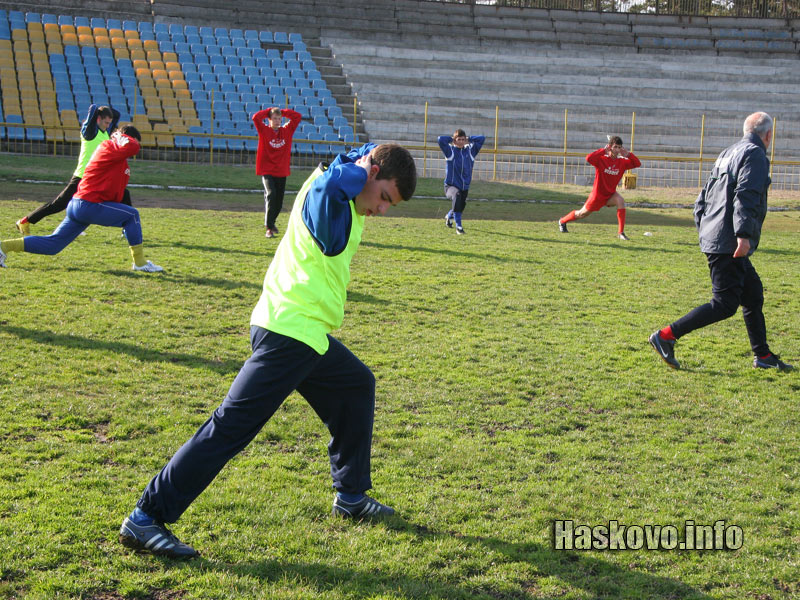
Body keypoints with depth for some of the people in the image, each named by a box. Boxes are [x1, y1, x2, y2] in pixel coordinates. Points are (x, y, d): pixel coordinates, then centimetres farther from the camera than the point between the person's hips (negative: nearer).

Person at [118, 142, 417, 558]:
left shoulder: (342, 195, 11)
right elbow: (333, 182, -42)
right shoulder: (326, 192, -16)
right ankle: (146, 519, -8)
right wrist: (363, 166, -22)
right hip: (289, 333, -11)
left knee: (358, 386, 24)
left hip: (307, 334, 11)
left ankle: (351, 497, 35)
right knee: (233, 425, -11)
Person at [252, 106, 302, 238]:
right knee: (271, 195, -21)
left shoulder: (287, 131, 7)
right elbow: (256, 118, -16)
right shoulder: (264, 130, -1)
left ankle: (271, 221, 35)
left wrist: (283, 112, 6)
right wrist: (269, 111, -3)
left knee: (279, 201, 9)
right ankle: (269, 228, -19)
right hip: (267, 171, -4)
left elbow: (297, 117, 6)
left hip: (282, 172, 4)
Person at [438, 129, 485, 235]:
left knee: (461, 206, 13)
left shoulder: (470, 150, 6)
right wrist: (451, 139, -2)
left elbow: (482, 138, 8)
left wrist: (469, 139, 8)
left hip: (465, 186, 5)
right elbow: (441, 139, -17)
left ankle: (449, 216, 50)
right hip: (451, 185, -5)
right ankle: (458, 225, -29)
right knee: (456, 197, -34)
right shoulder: (450, 151, -3)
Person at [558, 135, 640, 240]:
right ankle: (562, 221, 45)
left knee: (620, 201, -30)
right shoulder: (601, 160, -17)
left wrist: (628, 154, -22)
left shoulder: (622, 162, -6)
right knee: (582, 213, 14)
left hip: (611, 194, 3)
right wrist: (603, 150, -34)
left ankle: (621, 233, -26)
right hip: (598, 194, -3)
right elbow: (589, 158, -36)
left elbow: (637, 164, -10)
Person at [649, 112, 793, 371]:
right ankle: (666, 336, -10)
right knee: (725, 304, -8)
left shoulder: (728, 153, 19)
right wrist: (744, 234, -28)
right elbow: (746, 196, -22)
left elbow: (702, 199, 20)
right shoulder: (755, 154, -8)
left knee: (753, 294, 17)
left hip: (714, 239, 10)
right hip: (728, 243, -10)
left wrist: (704, 230, 24)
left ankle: (763, 356, 24)